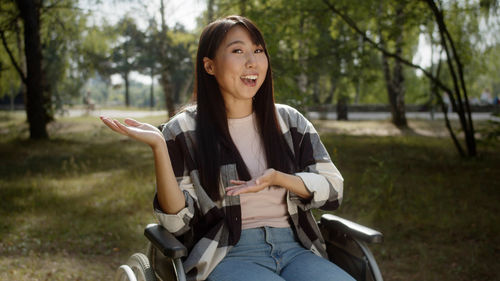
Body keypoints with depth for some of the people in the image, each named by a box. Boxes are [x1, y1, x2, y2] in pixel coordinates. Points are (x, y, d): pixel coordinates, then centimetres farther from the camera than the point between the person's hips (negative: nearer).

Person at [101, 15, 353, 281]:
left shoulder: (290, 121, 10)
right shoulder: (183, 131, 2)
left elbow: (333, 189, 7)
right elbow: (178, 222, -4)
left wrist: (278, 178, -10)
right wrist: (159, 147, -16)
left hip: (296, 250, 4)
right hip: (227, 256, -3)